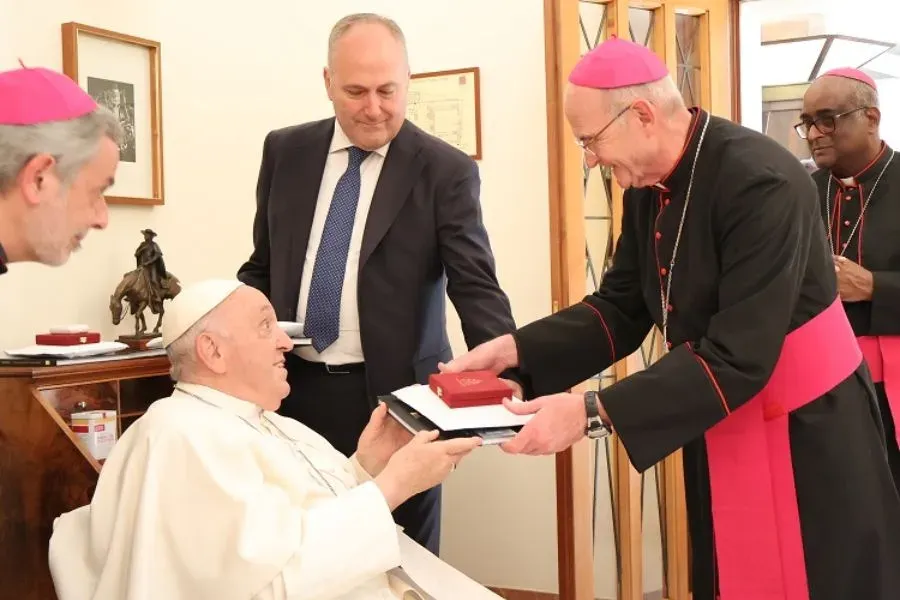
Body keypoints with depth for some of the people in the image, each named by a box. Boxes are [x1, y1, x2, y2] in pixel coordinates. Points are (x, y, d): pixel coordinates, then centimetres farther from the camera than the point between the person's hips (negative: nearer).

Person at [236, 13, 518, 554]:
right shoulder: (286, 151, 6)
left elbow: (476, 285, -13)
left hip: (393, 394, -3)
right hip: (293, 389, 3)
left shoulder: (445, 170, -6)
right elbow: (263, 264, 14)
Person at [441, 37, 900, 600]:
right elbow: (621, 308, 4)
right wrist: (514, 348, -10)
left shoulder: (761, 182, -27)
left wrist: (594, 413, -32)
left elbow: (738, 358, -31)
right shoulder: (648, 185, -2)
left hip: (810, 433, -7)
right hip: (721, 435, 7)